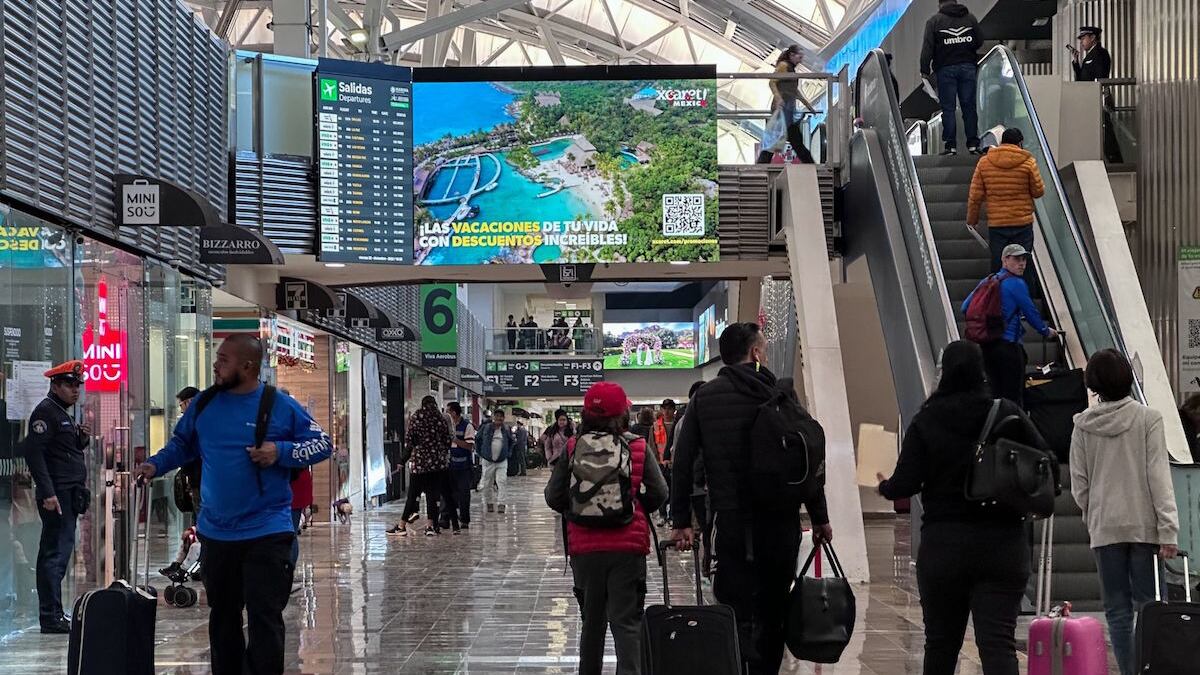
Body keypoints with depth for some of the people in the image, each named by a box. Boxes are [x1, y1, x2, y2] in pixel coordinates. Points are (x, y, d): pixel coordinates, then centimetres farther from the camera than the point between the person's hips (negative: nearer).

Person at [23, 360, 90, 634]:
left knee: (56, 553, 12)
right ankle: (51, 617, -8)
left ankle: (52, 615, 18)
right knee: (56, 553, -10)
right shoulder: (46, 411, -10)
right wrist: (47, 493, -24)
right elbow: (34, 452, -19)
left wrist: (83, 438, 6)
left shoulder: (65, 414, 21)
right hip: (57, 495, -10)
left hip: (70, 495, 10)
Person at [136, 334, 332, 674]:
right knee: (222, 617, 17)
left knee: (264, 618, -7)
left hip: (266, 534, -5)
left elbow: (322, 444, -3)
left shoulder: (280, 406, -8)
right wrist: (156, 465, 1)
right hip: (215, 533, 5)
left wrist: (280, 452, -17)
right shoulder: (204, 403, 4)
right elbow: (182, 443, 18)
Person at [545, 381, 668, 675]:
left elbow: (553, 497, 0)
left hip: (584, 545, 2)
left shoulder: (573, 447, -1)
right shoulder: (638, 447, -3)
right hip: (628, 545, -2)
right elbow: (659, 494, -3)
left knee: (592, 620, 18)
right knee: (627, 621, -1)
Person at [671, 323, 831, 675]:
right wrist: (819, 517, 9)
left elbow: (683, 461, -1)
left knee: (737, 613, -3)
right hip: (782, 521, 2)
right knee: (773, 611, 14)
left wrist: (681, 521, 1)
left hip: (732, 520, -2)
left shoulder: (704, 398, 4)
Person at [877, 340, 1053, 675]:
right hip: (1004, 545, 0)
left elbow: (905, 484, -8)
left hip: (943, 546, 0)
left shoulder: (925, 421, -4)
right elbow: (1048, 468, -2)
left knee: (941, 641, 14)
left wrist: (884, 487, 14)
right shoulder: (1008, 414, -1)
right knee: (998, 641, -4)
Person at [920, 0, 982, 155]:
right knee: (969, 106, 7)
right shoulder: (970, 17, 8)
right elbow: (979, 41, 11)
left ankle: (951, 145, -3)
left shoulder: (934, 21, -2)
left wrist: (925, 70, -5)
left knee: (948, 108, 0)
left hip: (945, 69, -3)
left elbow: (927, 47, -8)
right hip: (968, 67, 3)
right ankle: (973, 144, 6)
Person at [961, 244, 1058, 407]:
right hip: (1009, 344, -7)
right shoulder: (1016, 284, -9)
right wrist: (1046, 331, 13)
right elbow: (1030, 313, -4)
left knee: (996, 393, 12)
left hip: (987, 345, 7)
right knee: (1014, 395, -3)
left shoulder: (988, 281, 11)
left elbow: (966, 307, 12)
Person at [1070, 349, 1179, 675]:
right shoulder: (1147, 419, -5)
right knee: (1146, 605, 4)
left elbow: (1078, 483, 3)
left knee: (1118, 610, 6)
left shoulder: (1083, 425, 1)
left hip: (1104, 527, 1)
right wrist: (1168, 530, -9)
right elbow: (1159, 477, -9)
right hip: (1144, 524, -1)